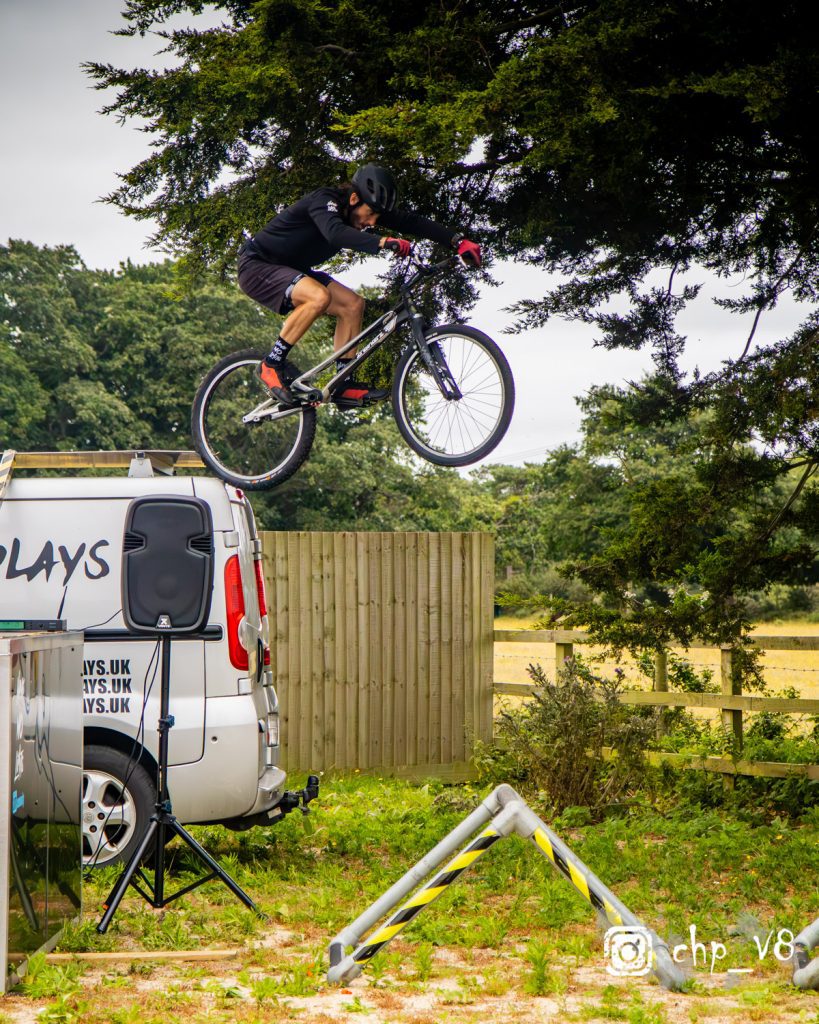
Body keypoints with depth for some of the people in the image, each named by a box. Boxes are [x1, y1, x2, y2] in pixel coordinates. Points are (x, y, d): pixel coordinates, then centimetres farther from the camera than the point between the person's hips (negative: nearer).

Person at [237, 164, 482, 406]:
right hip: (256, 266, -9)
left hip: (290, 269, 9)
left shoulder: (366, 207, -4)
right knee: (319, 296, -33)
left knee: (353, 305, -5)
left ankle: (344, 386, -2)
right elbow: (335, 233, -49)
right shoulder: (324, 201, -28)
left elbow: (409, 222, -4)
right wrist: (383, 242, -62)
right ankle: (272, 364, -20)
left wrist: (458, 240, -15)